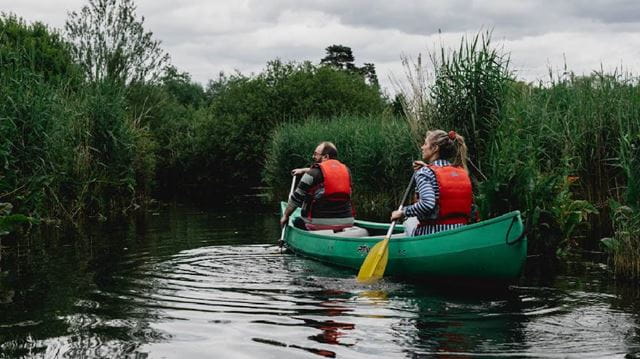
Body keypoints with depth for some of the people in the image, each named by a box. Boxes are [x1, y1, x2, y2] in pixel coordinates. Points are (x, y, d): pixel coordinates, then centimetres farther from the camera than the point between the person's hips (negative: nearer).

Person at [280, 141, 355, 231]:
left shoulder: (312, 174, -7)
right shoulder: (346, 170, 9)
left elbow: (296, 199, 0)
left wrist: (285, 216, 13)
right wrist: (304, 170, 38)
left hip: (318, 225, -6)